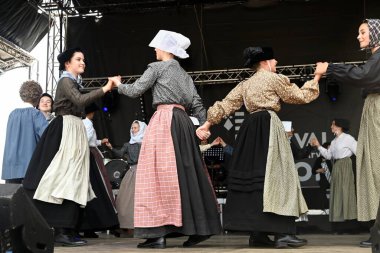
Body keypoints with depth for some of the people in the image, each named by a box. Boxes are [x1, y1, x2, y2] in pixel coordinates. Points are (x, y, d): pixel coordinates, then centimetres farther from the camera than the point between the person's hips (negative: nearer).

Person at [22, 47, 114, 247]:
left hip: (75, 131, 10)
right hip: (65, 131, -10)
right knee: (64, 178, -14)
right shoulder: (65, 81, -6)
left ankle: (66, 230, 4)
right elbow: (80, 100, -24)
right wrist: (104, 89, -23)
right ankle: (61, 231, -17)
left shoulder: (74, 82, 23)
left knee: (72, 180, 5)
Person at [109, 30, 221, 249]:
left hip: (164, 121, -7)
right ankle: (198, 228, 8)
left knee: (161, 174, -9)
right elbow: (197, 103, 15)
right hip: (183, 122, 7)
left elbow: (135, 91, 0)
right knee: (186, 173, 8)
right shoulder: (183, 73, 21)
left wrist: (119, 85, 18)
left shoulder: (157, 67, 1)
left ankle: (158, 233, -11)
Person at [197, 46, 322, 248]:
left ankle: (257, 233, 5)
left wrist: (207, 124, 16)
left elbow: (226, 104, 15)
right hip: (268, 127, -7)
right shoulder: (274, 78, 3)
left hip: (250, 129, 7)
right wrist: (316, 78, 20)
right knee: (274, 175, -10)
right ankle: (282, 232, -16)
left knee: (252, 176, 5)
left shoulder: (245, 84, 20)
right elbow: (300, 96, 9)